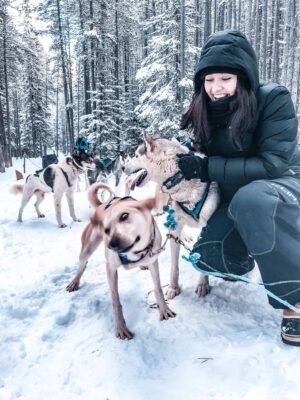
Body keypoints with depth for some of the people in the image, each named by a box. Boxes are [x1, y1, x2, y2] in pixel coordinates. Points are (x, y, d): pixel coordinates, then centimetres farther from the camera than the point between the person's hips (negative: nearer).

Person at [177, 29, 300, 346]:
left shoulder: (273, 99, -20)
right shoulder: (206, 110, -4)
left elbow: (273, 164, -27)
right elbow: (205, 161, 7)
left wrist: (207, 169, -30)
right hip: (235, 199, 5)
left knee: (251, 199, -40)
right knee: (207, 257, -11)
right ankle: (243, 257, 27)